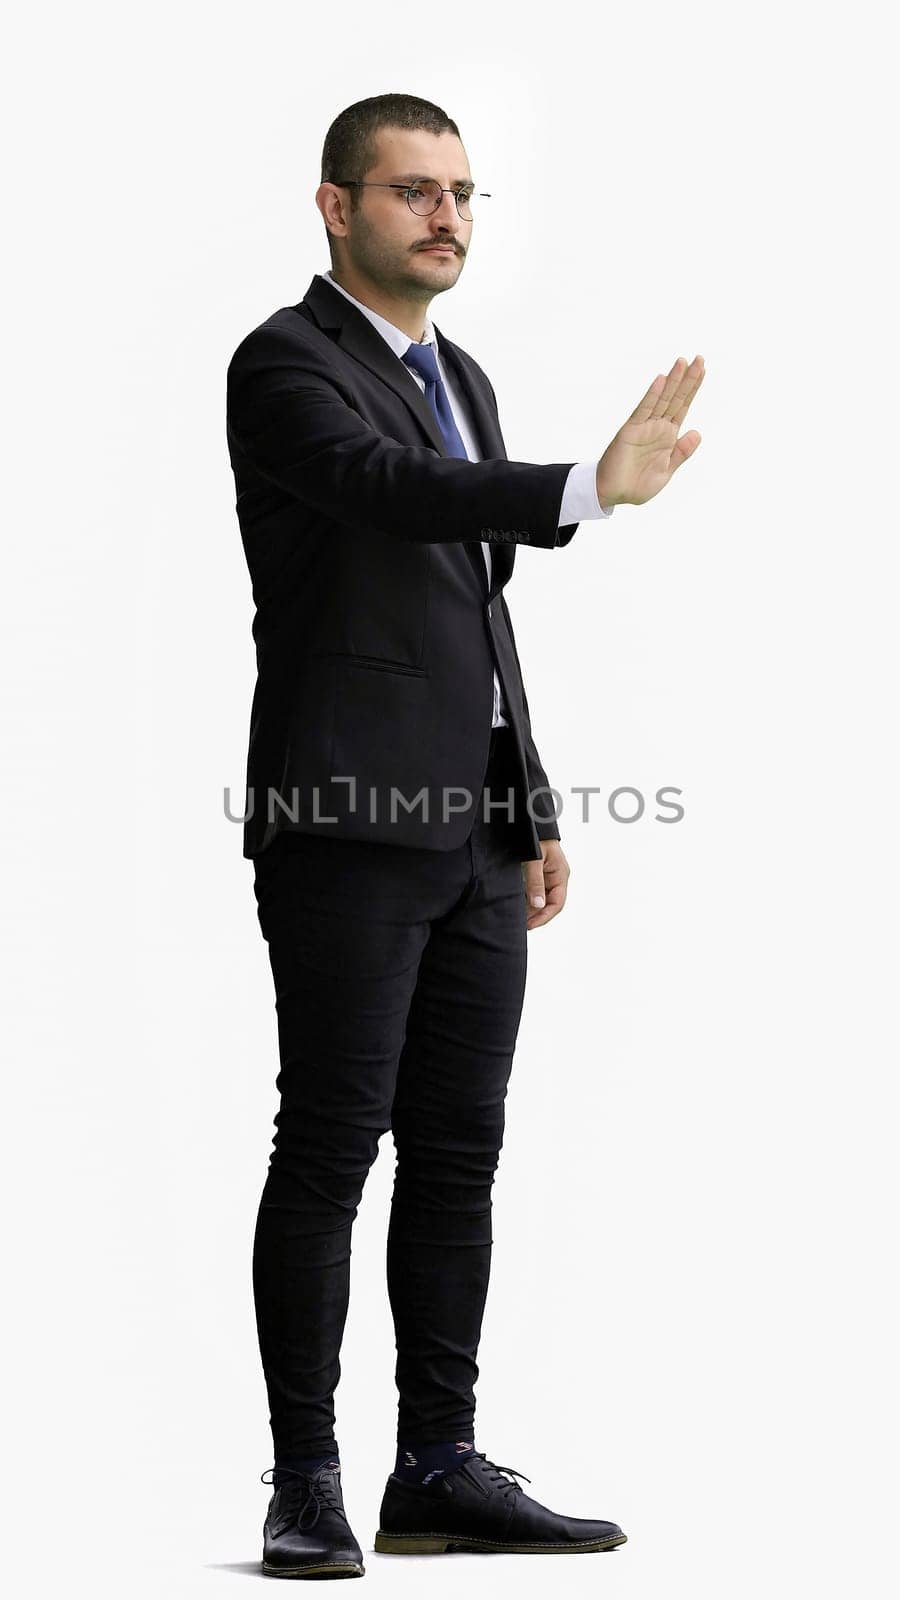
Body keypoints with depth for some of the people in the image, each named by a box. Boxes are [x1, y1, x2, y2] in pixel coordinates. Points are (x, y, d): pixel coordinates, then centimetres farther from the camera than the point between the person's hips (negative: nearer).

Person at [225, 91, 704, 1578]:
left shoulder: (462, 377, 19)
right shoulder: (288, 364, -7)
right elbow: (392, 487, -28)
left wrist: (534, 812, 18)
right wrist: (587, 488, -42)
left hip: (473, 833, 8)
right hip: (349, 826, -8)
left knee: (458, 1149, 8)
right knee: (331, 1147, -5)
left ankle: (440, 1465, 14)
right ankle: (307, 1484, 0)